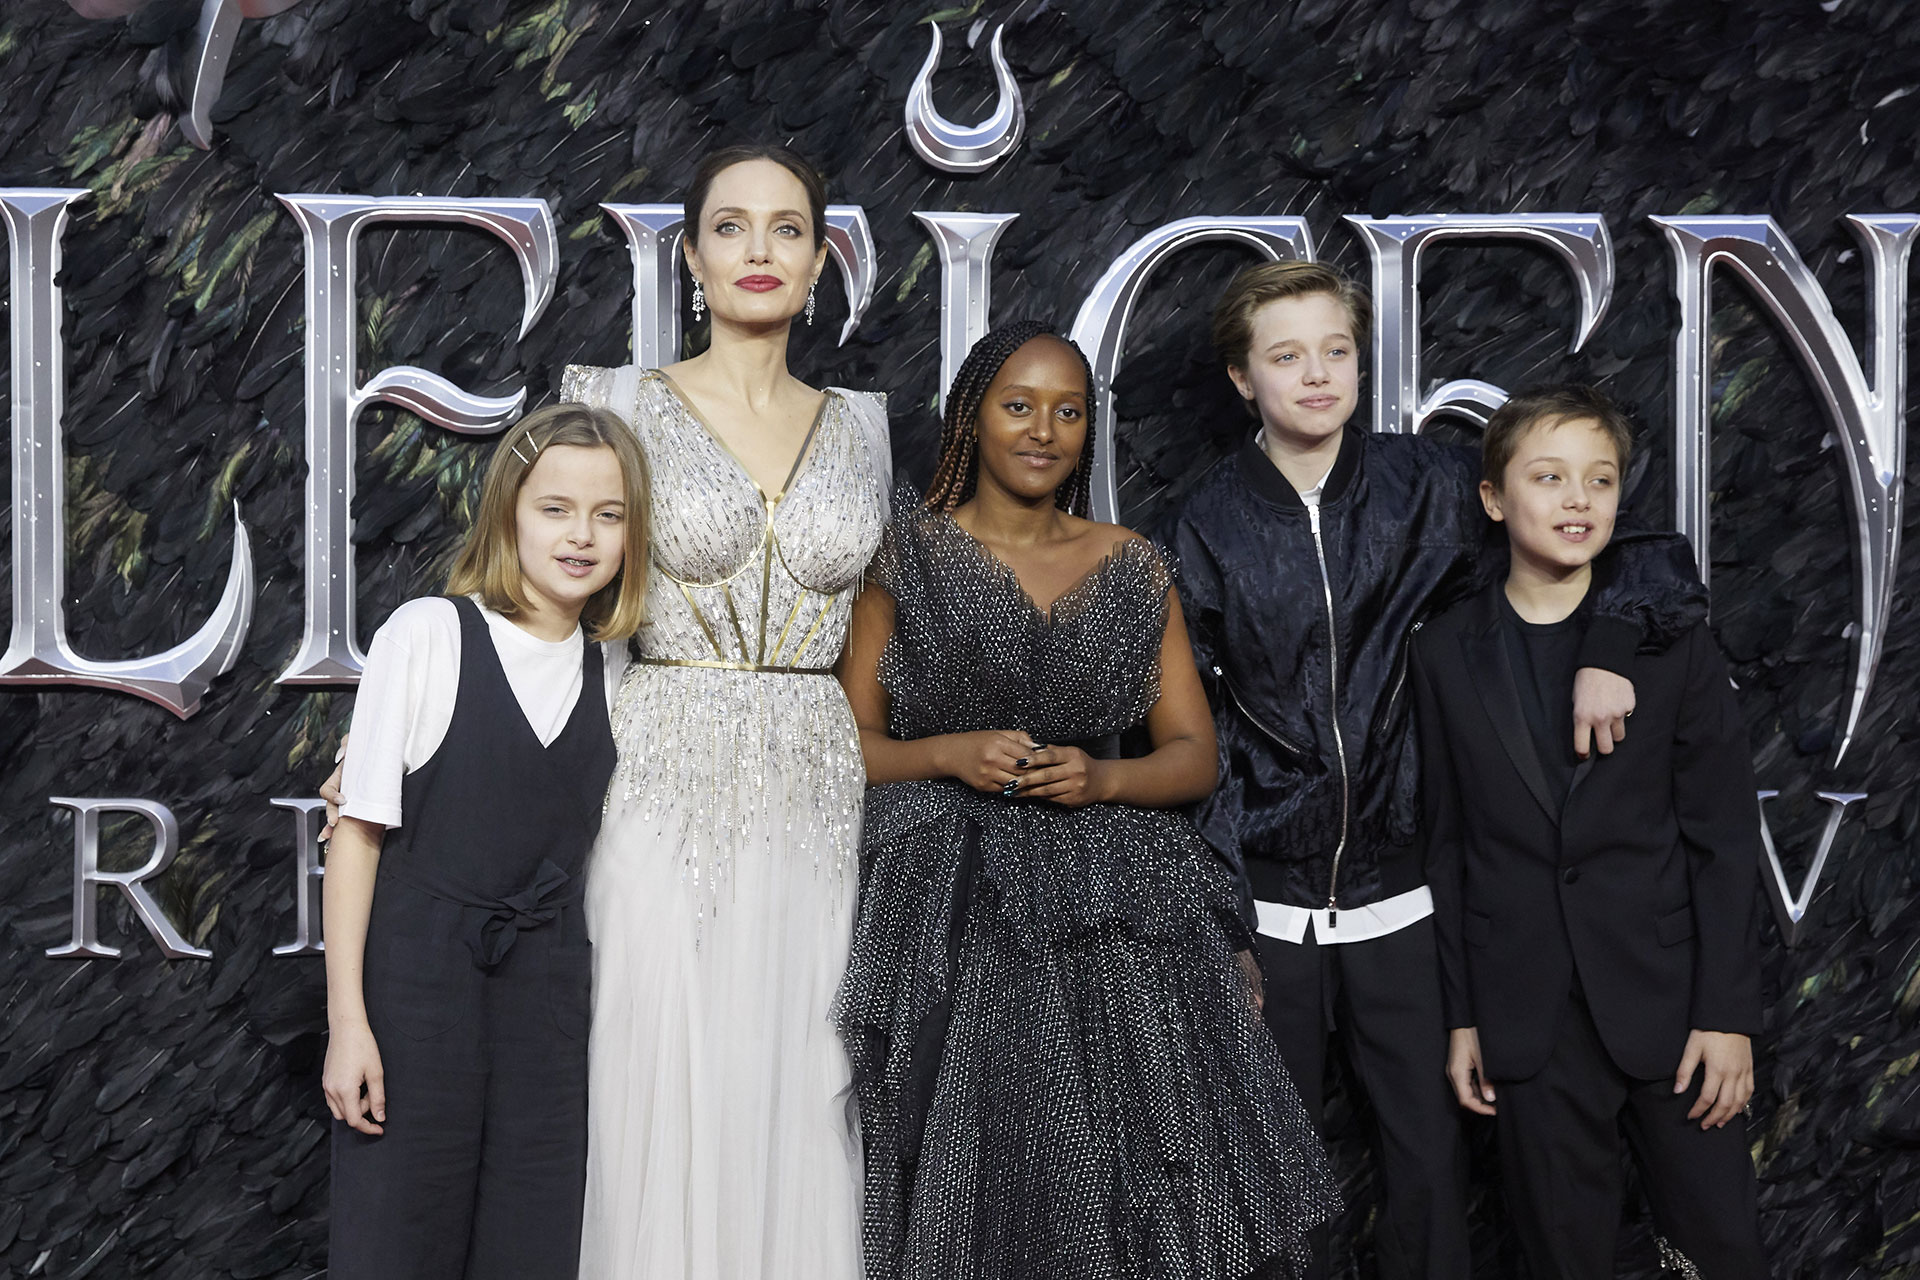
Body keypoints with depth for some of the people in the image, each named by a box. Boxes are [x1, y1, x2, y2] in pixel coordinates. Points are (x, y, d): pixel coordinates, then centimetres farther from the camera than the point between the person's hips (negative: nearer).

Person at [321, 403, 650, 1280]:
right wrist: (347, 1019, -10)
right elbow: (359, 830, -8)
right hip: (418, 977, -4)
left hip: (547, 989, 4)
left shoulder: (612, 670, 6)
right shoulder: (427, 634, -7)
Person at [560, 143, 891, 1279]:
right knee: (665, 1110, -3)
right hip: (667, 792, -2)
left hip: (816, 802, 3)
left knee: (798, 1112, 4)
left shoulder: (859, 424, 11)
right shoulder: (620, 403, 2)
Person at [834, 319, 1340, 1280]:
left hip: (1111, 910, 2)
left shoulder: (1131, 568, 11)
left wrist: (1101, 778, -9)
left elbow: (1195, 757, 9)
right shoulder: (907, 557, 5)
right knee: (975, 1195, -7)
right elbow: (848, 743, 5)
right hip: (951, 910, -2)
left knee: (1142, 1192, -8)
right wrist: (950, 753, -12)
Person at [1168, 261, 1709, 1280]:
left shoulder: (1430, 488, 0)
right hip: (1265, 903, -1)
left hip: (1398, 896, 1)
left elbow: (1636, 521, 6)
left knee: (1431, 1158, 6)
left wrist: (1608, 645, -11)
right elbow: (1188, 719, -1)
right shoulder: (1211, 524, -1)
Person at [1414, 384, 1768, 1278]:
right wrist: (1461, 1017, 3)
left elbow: (1724, 837, -1)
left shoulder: (1675, 640, -1)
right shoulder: (1446, 654, 2)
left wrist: (1728, 1011, -6)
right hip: (1527, 1022, 1)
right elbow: (1447, 843, 4)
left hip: (1667, 1002, 0)